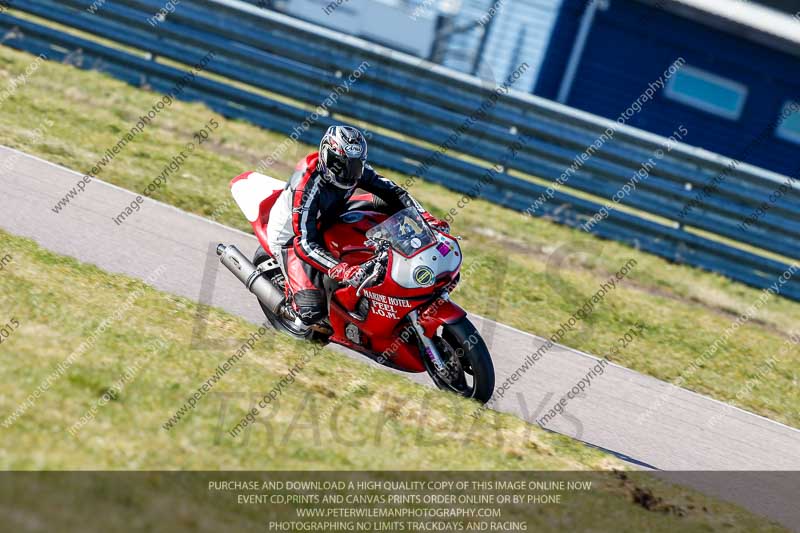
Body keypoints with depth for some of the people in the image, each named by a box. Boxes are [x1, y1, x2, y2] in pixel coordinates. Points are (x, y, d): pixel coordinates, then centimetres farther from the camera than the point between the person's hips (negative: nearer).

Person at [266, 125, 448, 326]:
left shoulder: (353, 169, -17)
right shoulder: (307, 187, -36)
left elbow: (392, 190, -10)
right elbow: (305, 244, -40)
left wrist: (426, 218, -25)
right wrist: (342, 270, -52)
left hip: (327, 222, 7)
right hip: (291, 238, -7)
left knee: (387, 201, -1)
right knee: (312, 311, -25)